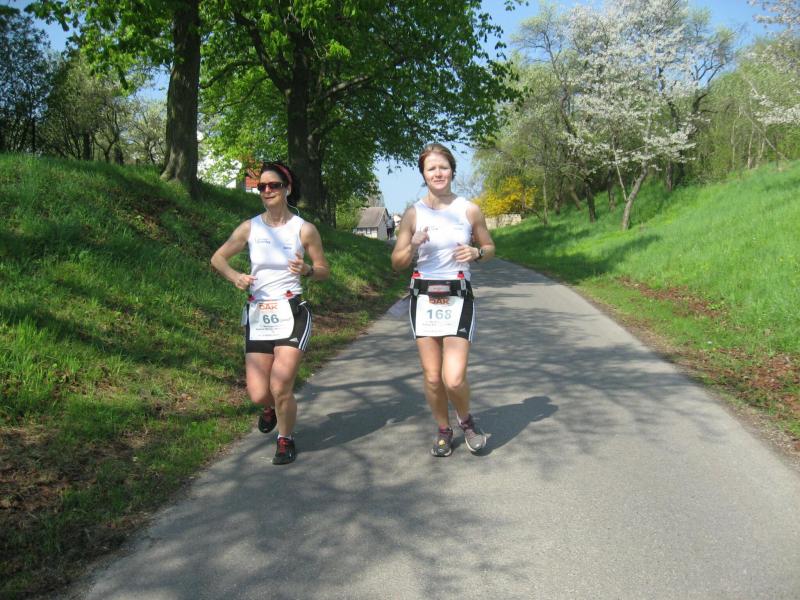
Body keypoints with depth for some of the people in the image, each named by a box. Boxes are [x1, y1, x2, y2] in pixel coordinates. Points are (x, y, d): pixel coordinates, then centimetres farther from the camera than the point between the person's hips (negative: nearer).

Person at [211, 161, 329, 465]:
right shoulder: (250, 228, 3)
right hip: (258, 315, 3)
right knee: (258, 394, 2)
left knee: (280, 386, -13)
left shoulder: (304, 229, -3)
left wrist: (307, 270, -19)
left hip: (292, 314, -3)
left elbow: (324, 270, 4)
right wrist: (235, 277, -9)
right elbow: (218, 258, 11)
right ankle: (270, 408, 42)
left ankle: (286, 440, 16)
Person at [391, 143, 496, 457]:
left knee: (454, 380, -11)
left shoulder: (469, 210, 1)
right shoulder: (413, 213, 1)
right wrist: (413, 246, -17)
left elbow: (490, 247, 14)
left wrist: (476, 252, -9)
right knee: (432, 378, 6)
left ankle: (466, 421, 22)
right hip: (424, 299, 2)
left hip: (458, 298, -1)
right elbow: (396, 262, 4)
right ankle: (443, 430, 31)